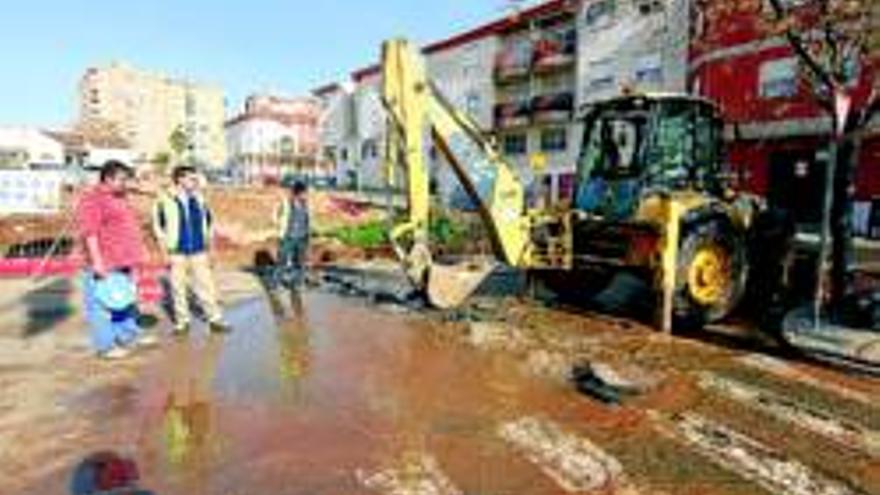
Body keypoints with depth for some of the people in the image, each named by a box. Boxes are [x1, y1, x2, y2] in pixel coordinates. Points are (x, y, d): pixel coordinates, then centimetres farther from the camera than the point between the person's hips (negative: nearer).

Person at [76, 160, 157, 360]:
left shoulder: (119, 197, 17)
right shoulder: (91, 199, -13)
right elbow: (89, 233, -20)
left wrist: (134, 258, 24)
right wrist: (97, 262, -24)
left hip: (123, 263, 10)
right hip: (105, 266, -10)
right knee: (103, 304, -1)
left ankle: (129, 335, 31)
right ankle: (105, 346, 7)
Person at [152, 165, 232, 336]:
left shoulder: (199, 200, 3)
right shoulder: (166, 202, -8)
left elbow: (208, 220, 18)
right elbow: (157, 225, 3)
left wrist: (207, 238, 14)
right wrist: (165, 244, 2)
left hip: (199, 252, 2)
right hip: (177, 253, -2)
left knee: (206, 284, 3)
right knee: (179, 288, 7)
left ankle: (215, 319, 10)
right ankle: (182, 322, 20)